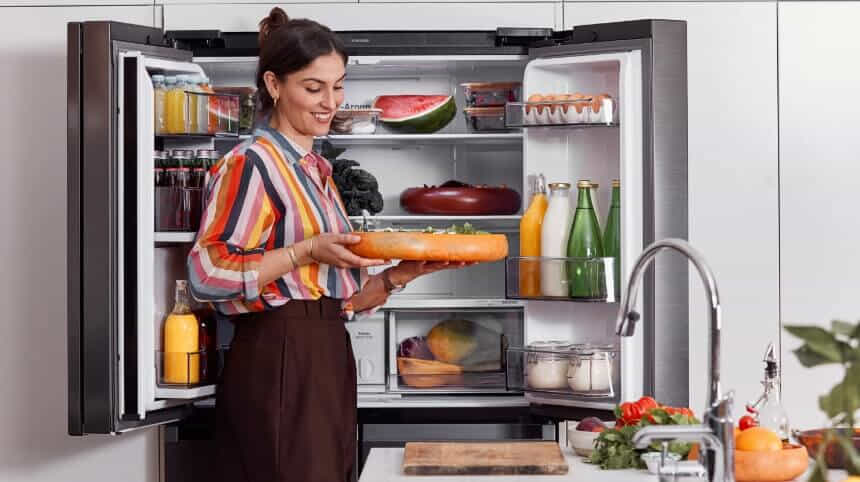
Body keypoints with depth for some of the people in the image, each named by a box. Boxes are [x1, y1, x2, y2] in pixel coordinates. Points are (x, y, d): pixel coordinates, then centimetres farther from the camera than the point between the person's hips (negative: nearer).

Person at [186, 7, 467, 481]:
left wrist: (399, 274, 1)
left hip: (326, 361, 8)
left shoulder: (316, 170, 18)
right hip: (277, 363, -8)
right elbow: (206, 274, -18)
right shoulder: (252, 163, -8)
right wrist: (306, 251, -19)